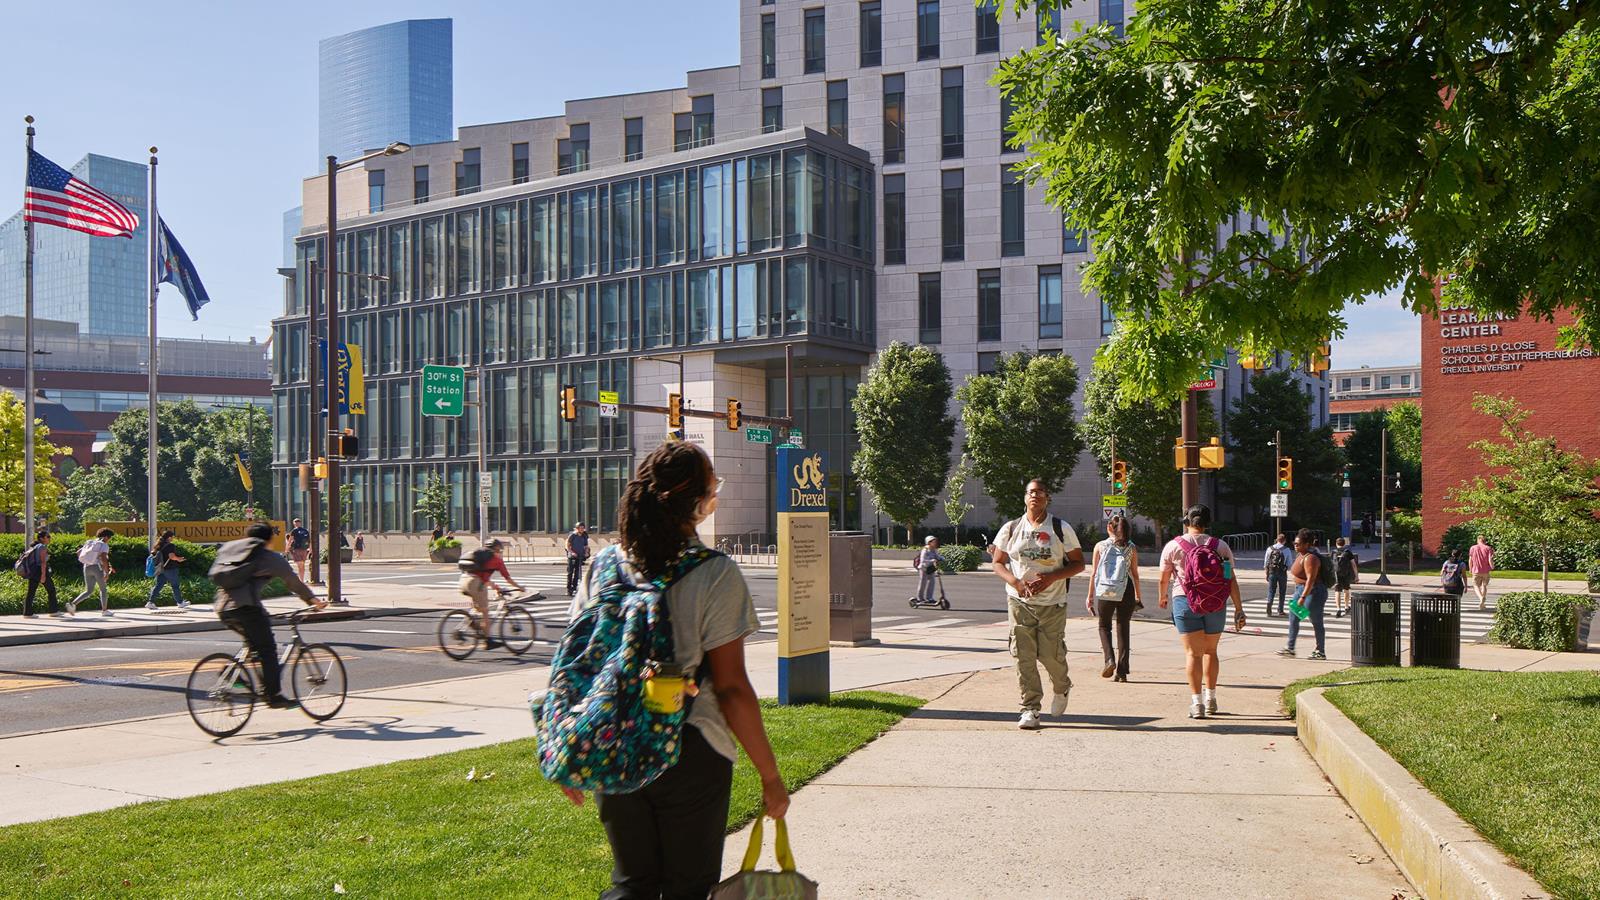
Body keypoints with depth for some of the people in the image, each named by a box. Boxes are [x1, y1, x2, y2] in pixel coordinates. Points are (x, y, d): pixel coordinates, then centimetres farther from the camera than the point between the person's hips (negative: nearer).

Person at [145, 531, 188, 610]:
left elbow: (153, 554, 15)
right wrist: (178, 559, -7)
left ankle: (150, 602, -3)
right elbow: (172, 556, -25)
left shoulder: (159, 545, 9)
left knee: (158, 585, 7)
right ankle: (180, 602, 16)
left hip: (160, 569, 7)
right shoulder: (170, 546, -16)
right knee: (175, 586, 5)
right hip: (170, 568, -7)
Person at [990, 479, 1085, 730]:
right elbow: (997, 563, 8)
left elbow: (1078, 563, 3)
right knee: (1024, 656, -2)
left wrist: (1052, 577, -14)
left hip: (1053, 603, -1)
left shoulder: (1060, 529, 2)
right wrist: (1015, 582, -11)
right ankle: (1030, 708, 5)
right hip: (1019, 601, 1)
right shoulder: (1011, 529, 5)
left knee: (1050, 654, -1)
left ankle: (1062, 688, 31)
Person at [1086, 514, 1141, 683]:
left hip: (1106, 592, -1)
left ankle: (1110, 659, -6)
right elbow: (1135, 574, 4)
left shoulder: (1100, 546, 2)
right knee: (1123, 629, 10)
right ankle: (1122, 672, 8)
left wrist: (1090, 596, 6)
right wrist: (1138, 596, 12)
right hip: (1126, 591, 1)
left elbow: (1094, 573, 1)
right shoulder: (1131, 548, 4)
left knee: (1104, 626, 17)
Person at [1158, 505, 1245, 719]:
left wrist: (1163, 597, 22)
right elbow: (1232, 581, -2)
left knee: (1193, 653, 0)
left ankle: (1196, 702, -7)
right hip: (1215, 605, 2)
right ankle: (1211, 699, 24)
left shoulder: (1173, 546, -3)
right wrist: (1239, 609, 1)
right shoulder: (1220, 546, 1)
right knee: (1210, 651, 18)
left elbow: (1164, 579, 3)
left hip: (1185, 601, -2)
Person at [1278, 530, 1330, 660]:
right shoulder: (1300, 554, 10)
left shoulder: (1310, 558, -20)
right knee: (1293, 619, 10)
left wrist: (1303, 597, -31)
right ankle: (1290, 649, 15)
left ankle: (1321, 652, 7)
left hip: (1313, 592, -10)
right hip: (1301, 590, 10)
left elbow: (1311, 580, -26)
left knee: (1317, 622, -1)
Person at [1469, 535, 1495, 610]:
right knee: (1484, 586, 14)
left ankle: (1481, 597, -21)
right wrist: (1492, 567, 7)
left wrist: (1470, 569, 15)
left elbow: (1470, 560, 1)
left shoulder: (1473, 548, 1)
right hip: (1486, 571, 1)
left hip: (1476, 571, -1)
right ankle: (1482, 604, 14)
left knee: (1476, 586, 8)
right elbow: (1490, 560, -12)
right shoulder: (1488, 548, -3)